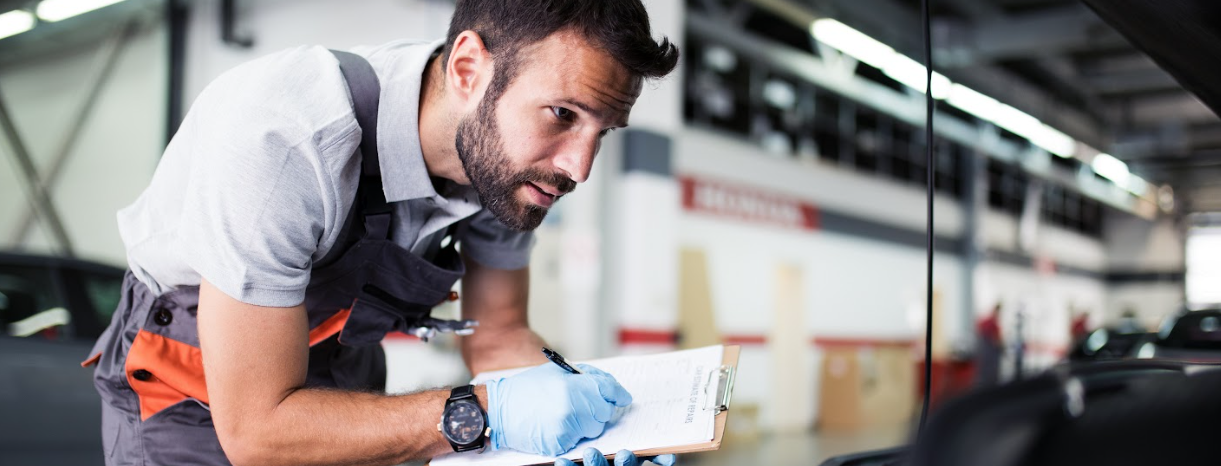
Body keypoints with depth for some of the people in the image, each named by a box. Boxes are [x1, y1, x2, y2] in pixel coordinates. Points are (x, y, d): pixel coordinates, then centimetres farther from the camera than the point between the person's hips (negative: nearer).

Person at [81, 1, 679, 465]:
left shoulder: (508, 154, -17)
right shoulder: (281, 140, -36)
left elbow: (497, 335, -5)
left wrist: (572, 396, -25)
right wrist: (483, 412, -37)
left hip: (340, 375, 5)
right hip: (194, 400, -4)